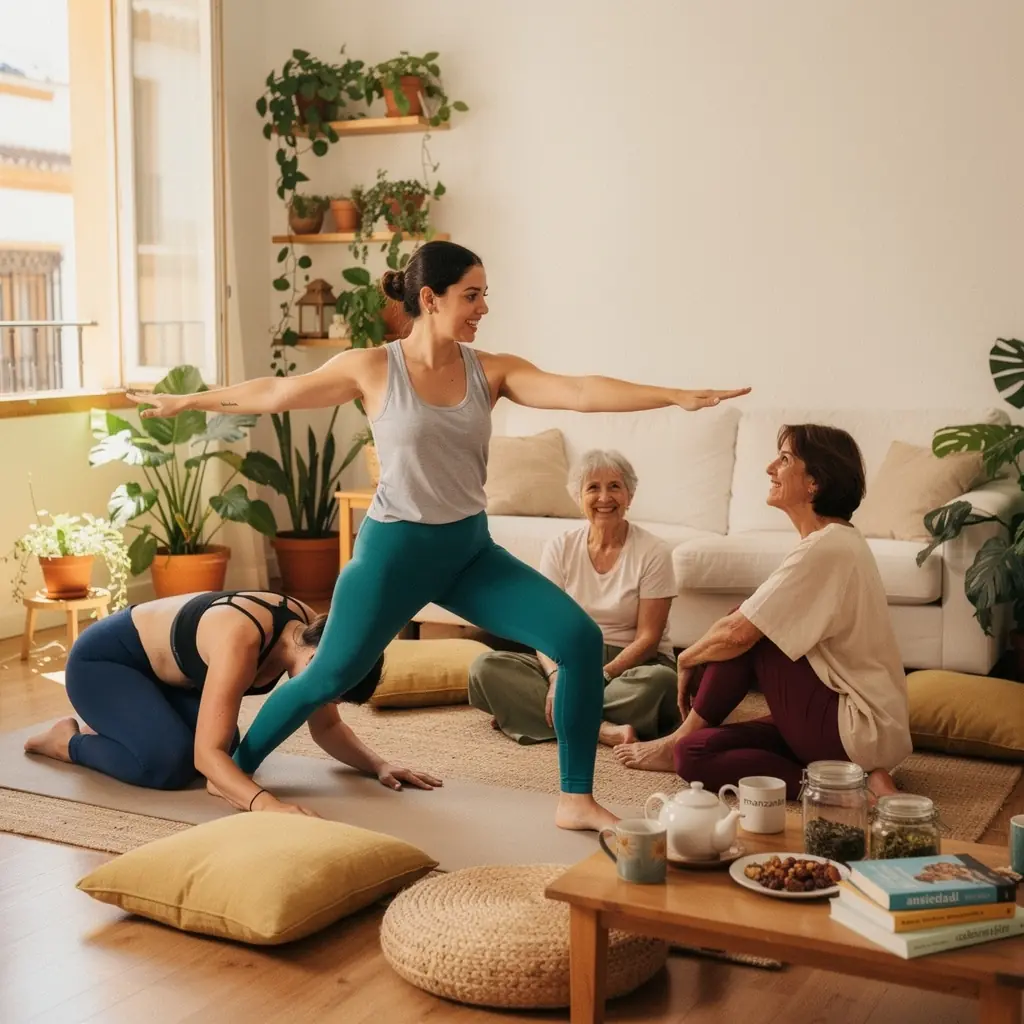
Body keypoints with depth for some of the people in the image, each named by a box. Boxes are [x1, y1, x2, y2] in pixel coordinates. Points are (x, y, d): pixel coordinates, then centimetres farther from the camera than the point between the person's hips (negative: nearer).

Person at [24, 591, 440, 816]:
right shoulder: (241, 638, -40)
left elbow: (327, 727, -3)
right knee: (172, 763, -26)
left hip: (159, 665, 8)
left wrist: (379, 765, -19)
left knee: (228, 752, -6)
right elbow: (207, 754, -42)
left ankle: (108, 728, 18)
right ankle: (69, 742, 2)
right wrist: (267, 804, -58)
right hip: (101, 660, -8)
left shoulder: (311, 633, -16)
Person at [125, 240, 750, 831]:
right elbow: (274, 393, 4)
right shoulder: (373, 369, -8)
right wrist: (184, 402, 13)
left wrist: (675, 396, -25)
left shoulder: (491, 371, -1)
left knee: (581, 639, -11)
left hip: (471, 549, 4)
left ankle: (577, 800, -1)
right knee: (329, 677, 6)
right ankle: (236, 768, 34)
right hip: (396, 549, -3)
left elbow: (581, 392, -14)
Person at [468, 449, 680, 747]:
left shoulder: (653, 552, -6)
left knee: (660, 680, -39)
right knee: (486, 667, -22)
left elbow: (647, 637, -9)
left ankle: (525, 712, -26)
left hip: (630, 663, -2)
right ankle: (602, 729, -31)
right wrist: (557, 676, -24)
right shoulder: (560, 547, 2)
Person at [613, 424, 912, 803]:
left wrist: (687, 658, -1)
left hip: (858, 734, -8)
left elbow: (738, 633, -19)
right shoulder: (836, 540, 11)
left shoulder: (825, 548, -20)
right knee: (693, 756, 0)